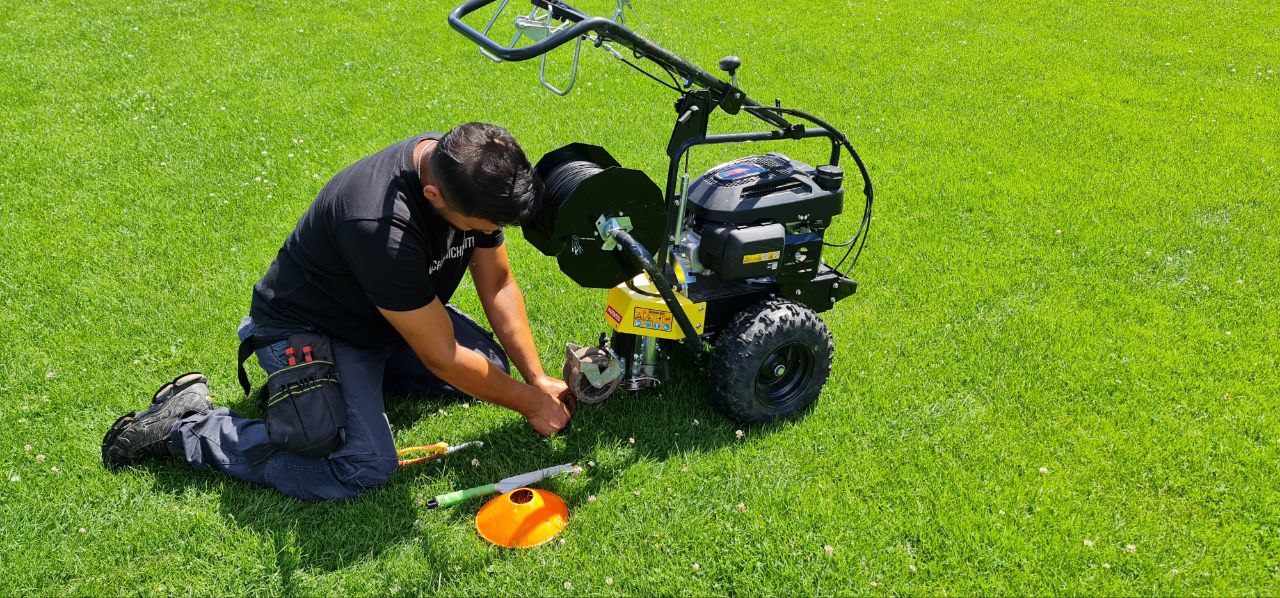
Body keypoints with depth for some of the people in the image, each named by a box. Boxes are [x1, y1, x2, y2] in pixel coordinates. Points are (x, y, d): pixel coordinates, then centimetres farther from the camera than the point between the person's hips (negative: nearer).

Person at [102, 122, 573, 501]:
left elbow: (497, 284, -1)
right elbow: (442, 357, -30)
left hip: (386, 314, 8)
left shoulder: (475, 171, -16)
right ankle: (184, 426, -7)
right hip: (308, 327, -8)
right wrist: (532, 404, -18)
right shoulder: (380, 225, -40)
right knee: (364, 468, -24)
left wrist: (537, 377, -6)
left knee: (493, 365, 0)